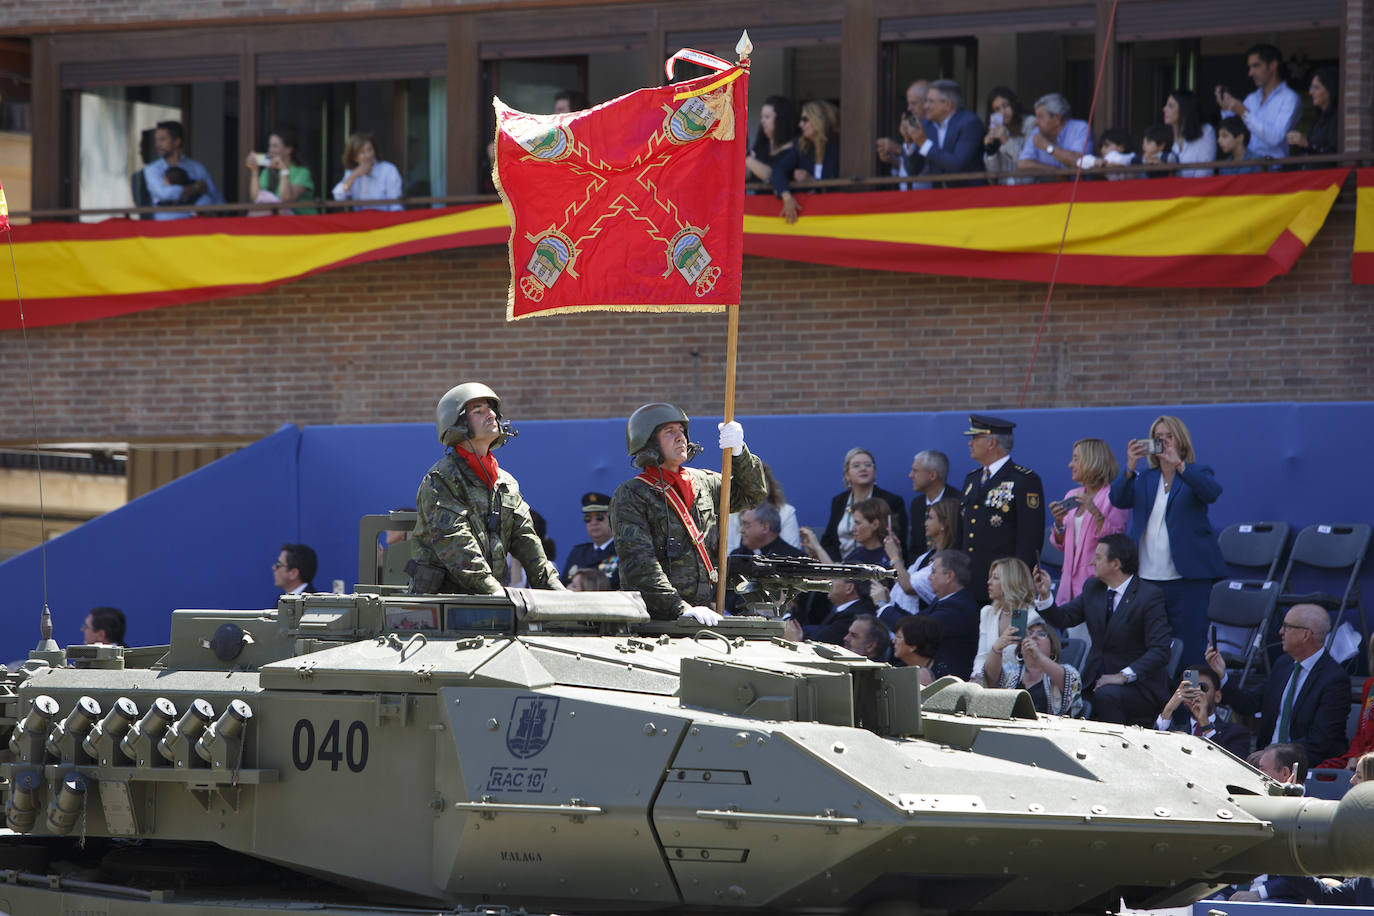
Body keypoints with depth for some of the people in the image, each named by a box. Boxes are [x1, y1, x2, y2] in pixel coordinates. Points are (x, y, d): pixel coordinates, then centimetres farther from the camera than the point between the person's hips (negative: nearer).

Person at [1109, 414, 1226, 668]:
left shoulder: (1196, 474, 7)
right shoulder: (1144, 479, 16)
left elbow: (1211, 492, -16)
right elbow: (1119, 500, -1)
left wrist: (1178, 464, -26)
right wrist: (1130, 466, -18)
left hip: (1187, 578, -3)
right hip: (1147, 577, 3)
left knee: (1189, 649, -8)